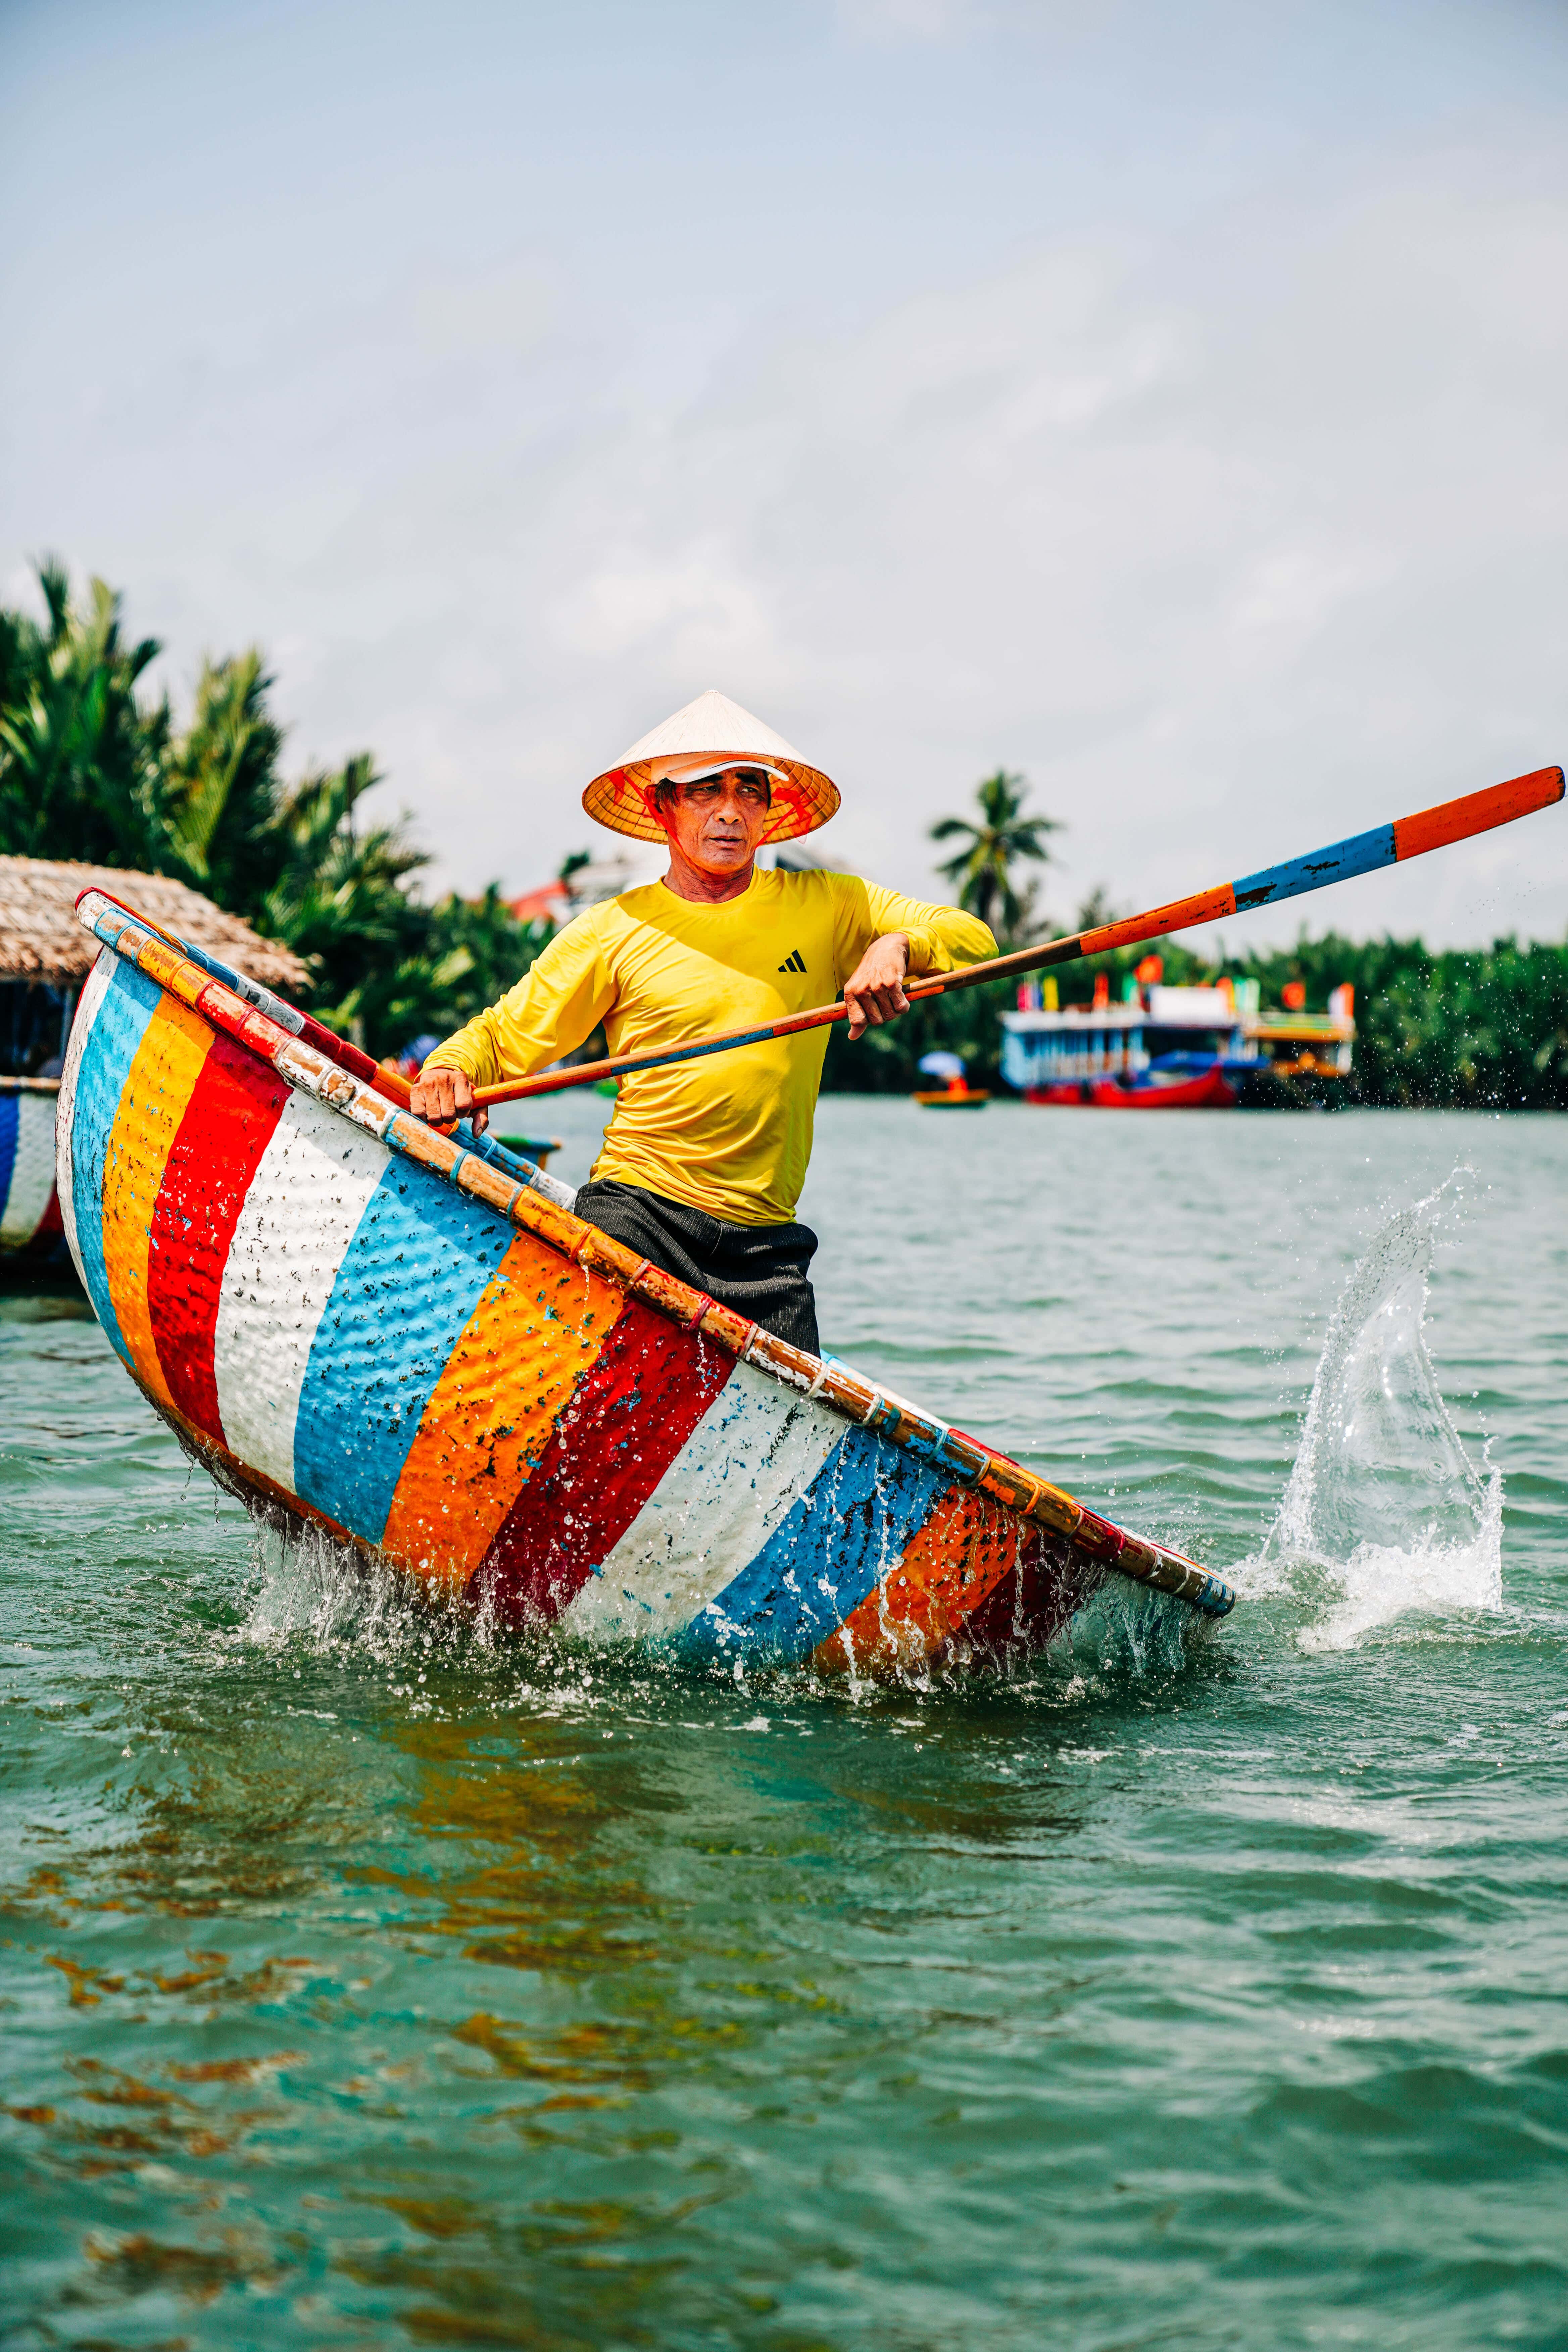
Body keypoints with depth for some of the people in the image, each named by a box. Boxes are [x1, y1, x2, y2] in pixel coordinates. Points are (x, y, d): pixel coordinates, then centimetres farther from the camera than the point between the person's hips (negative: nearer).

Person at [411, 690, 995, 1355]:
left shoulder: (826, 907, 10)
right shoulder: (612, 932, 5)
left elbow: (974, 939, 8)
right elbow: (502, 1035, 9)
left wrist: (898, 944, -13)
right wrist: (451, 1068, -13)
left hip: (765, 1242, 2)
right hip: (636, 1206, -2)